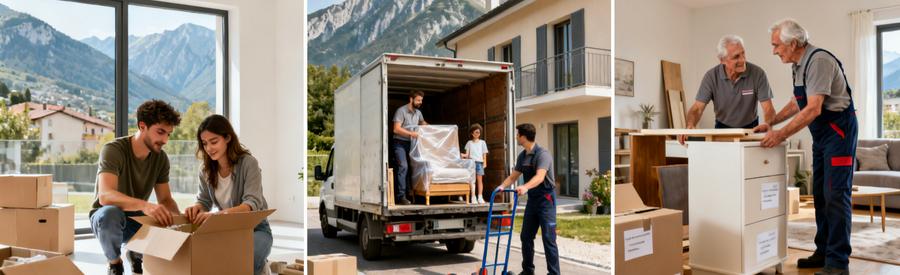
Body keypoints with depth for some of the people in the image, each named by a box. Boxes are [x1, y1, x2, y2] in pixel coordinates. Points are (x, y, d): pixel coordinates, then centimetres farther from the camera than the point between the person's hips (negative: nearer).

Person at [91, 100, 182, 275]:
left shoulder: (161, 158, -7)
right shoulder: (113, 150, -23)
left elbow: (165, 199, -2)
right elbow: (105, 196, -37)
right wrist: (144, 205, -55)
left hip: (136, 219, 4)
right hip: (105, 216, -4)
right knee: (110, 213, -38)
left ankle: (137, 256, 12)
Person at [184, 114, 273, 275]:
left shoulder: (248, 163, -17)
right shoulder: (206, 171, 0)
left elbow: (252, 204, -26)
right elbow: (204, 201, 5)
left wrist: (217, 214, -43)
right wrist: (196, 208, -22)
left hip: (255, 228, -5)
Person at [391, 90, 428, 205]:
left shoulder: (418, 112, 11)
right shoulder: (401, 111, -11)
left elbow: (423, 123, 32)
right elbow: (396, 129, -19)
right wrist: (411, 133, -26)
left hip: (411, 143, 7)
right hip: (400, 143, -7)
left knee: (410, 167, 2)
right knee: (403, 166, -18)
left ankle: (407, 193, 7)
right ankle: (401, 196, -18)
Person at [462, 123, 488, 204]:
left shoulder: (482, 142, 10)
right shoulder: (469, 143, 11)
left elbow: (484, 154, 8)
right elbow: (467, 153, 7)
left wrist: (485, 163, -1)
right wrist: (464, 155, -14)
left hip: (479, 162, 0)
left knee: (480, 180, -1)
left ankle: (480, 197, 2)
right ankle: (473, 197, 0)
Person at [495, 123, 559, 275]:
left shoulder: (542, 154, -16)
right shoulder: (522, 156, 9)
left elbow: (540, 177, -31)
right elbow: (513, 176, 13)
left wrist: (525, 187, -47)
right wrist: (502, 186, -7)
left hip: (546, 198, -8)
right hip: (532, 199, 8)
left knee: (548, 238, -7)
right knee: (526, 237, 11)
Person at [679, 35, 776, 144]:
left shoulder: (758, 73, -15)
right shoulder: (711, 76, -14)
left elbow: (768, 109, -16)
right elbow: (697, 108, -16)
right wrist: (690, 126, -38)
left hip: (750, 129, 0)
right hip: (722, 128, 0)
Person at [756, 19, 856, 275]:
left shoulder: (819, 61, -20)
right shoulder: (799, 65, 9)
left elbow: (813, 109, -27)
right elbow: (797, 103, 20)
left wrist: (781, 135, -26)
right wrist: (770, 124, 13)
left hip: (839, 131, -10)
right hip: (821, 134, 10)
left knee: (835, 195, -9)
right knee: (820, 194, 12)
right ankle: (824, 252, 21)